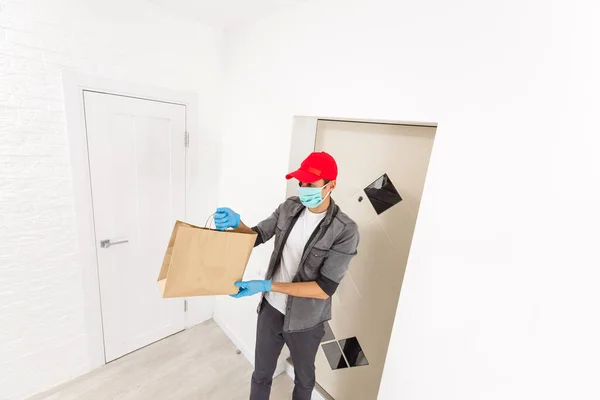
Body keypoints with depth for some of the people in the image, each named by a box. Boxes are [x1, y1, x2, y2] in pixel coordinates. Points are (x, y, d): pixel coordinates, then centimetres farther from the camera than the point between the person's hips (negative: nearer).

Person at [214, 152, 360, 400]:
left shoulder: (345, 231, -24)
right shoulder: (290, 207, -9)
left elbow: (324, 289, -25)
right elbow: (258, 236, 2)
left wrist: (267, 286, -30)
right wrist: (236, 224, -19)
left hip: (305, 320, -3)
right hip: (271, 308, 3)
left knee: (304, 377, 27)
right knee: (261, 373, 25)